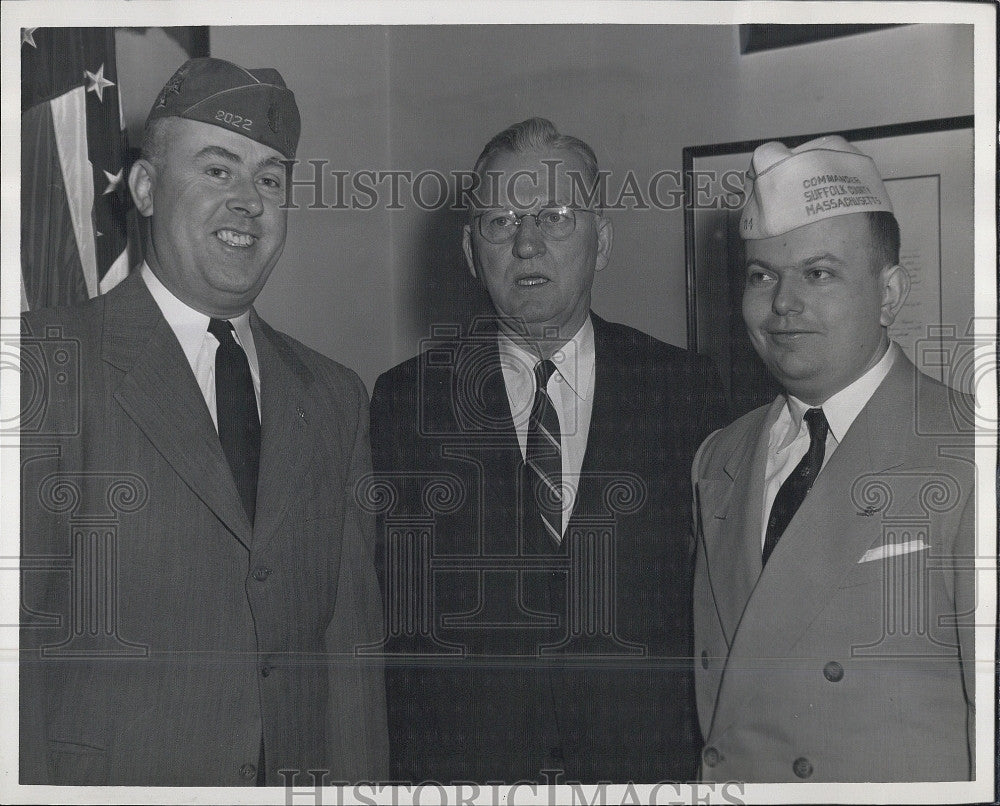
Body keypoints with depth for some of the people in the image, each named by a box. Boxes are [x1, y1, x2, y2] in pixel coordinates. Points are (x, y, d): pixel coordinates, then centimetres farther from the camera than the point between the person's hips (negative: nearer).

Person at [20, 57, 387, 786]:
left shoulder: (335, 397, 8)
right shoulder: (49, 360, -8)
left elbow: (350, 637, 6)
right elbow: (13, 621, -12)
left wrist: (359, 782, -2)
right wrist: (34, 782, -18)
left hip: (301, 780, 5)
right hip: (113, 778, -4)